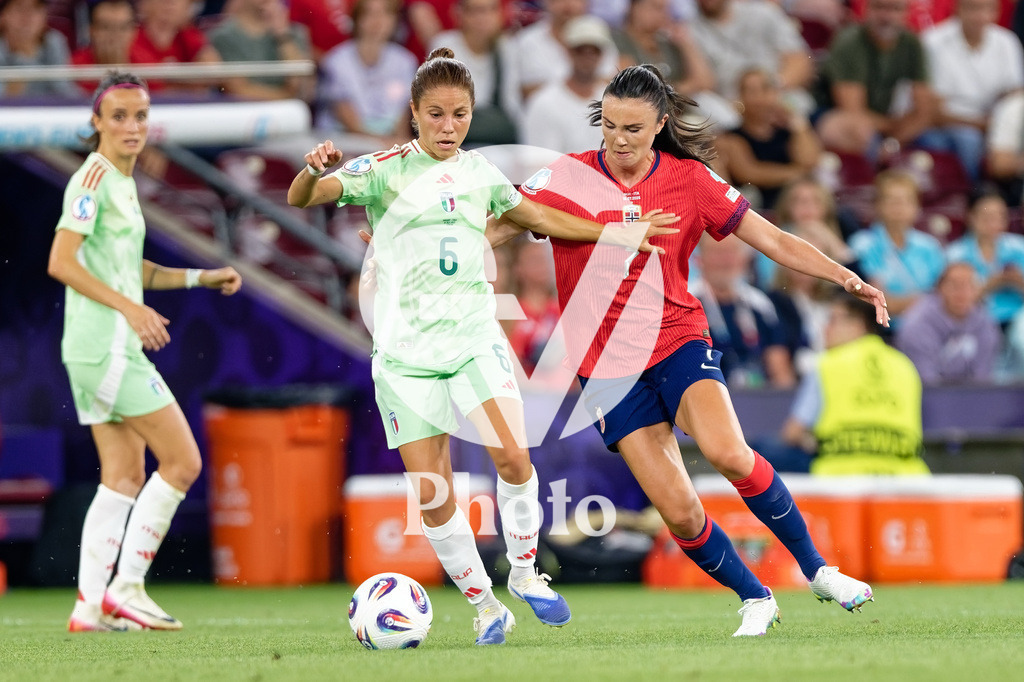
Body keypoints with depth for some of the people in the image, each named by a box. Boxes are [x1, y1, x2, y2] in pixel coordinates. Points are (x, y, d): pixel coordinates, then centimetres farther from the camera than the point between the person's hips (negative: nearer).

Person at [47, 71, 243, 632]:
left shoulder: (121, 181, 16)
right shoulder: (94, 177, -12)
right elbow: (61, 263, -19)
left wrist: (201, 277, 19)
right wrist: (129, 307, -22)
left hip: (115, 348, 9)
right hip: (106, 344, -9)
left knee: (125, 477, 8)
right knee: (182, 461, -7)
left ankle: (91, 605, 6)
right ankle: (125, 588, -6)